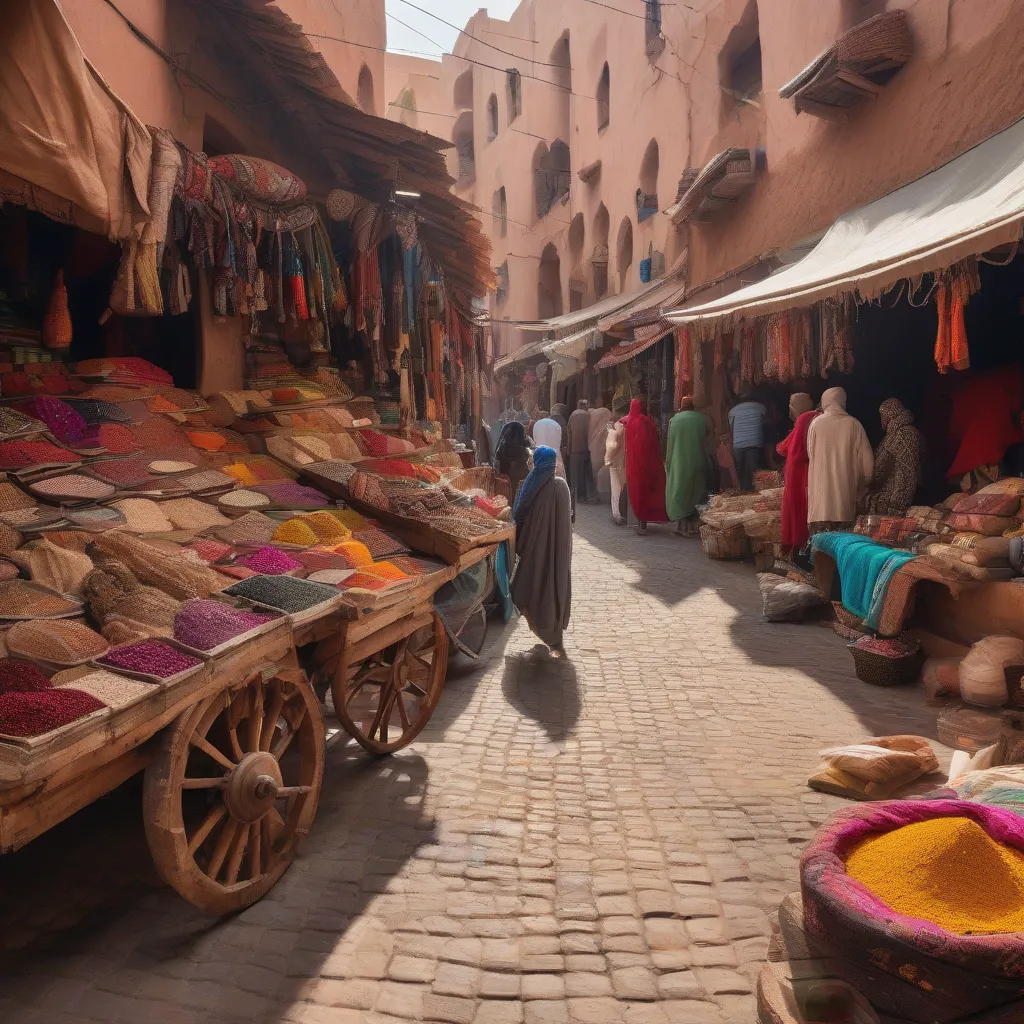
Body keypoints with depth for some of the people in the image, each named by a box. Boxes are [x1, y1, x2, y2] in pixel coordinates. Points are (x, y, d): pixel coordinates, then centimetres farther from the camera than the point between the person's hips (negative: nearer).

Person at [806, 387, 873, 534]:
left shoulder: (816, 423, 0)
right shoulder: (853, 424, 1)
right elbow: (866, 459, 2)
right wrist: (862, 482, 14)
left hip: (821, 488, -1)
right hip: (846, 487, 1)